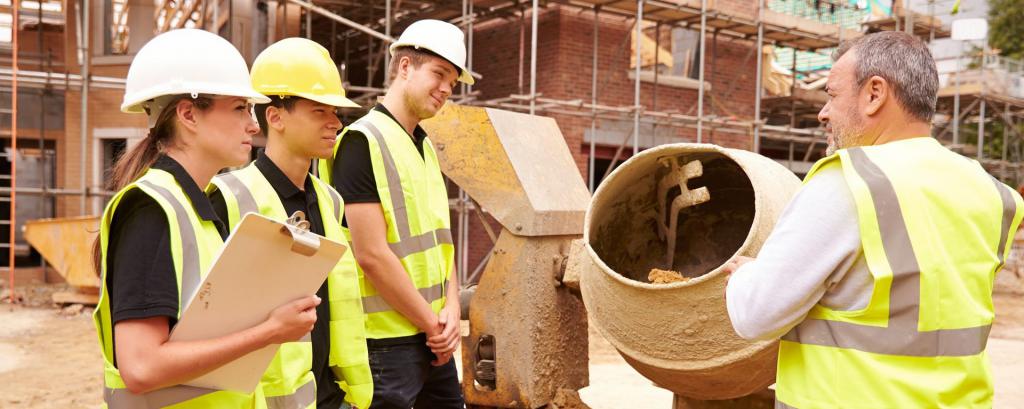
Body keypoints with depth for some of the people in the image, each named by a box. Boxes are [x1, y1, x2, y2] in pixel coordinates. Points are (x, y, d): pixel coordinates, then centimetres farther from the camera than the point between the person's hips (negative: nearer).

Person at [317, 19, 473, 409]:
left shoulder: (425, 147, 12)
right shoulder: (363, 141, -13)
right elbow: (371, 254, -19)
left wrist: (451, 311, 0)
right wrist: (432, 323, -11)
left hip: (435, 336, 8)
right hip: (387, 342, -8)